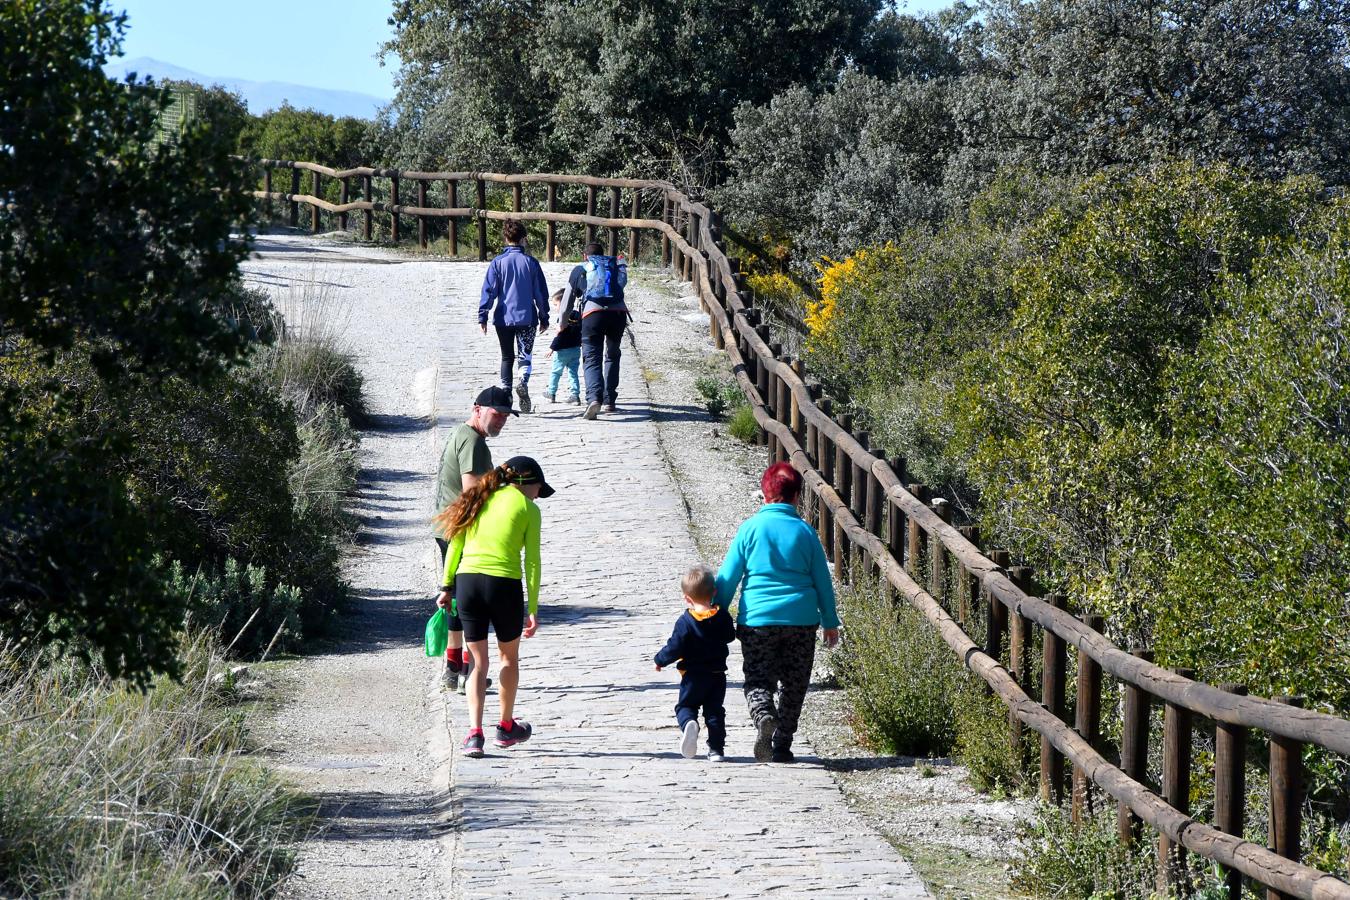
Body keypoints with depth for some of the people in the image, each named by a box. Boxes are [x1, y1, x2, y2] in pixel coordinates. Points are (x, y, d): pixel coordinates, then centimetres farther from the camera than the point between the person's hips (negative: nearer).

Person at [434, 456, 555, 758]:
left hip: (467, 581, 3)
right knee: (509, 657, 19)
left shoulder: (479, 499, 16)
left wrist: (446, 587, 17)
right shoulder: (527, 508, 4)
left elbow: (455, 544, 12)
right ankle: (506, 727, 32)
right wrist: (533, 609, 2)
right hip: (504, 584, -3)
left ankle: (474, 733, -5)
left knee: (479, 662, 10)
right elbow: (532, 562, 1)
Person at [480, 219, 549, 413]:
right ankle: (523, 381, -24)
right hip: (527, 318, 0)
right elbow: (541, 293, 3)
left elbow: (489, 291, -5)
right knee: (525, 356, 5)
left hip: (503, 318, 1)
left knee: (507, 357, 12)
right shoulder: (531, 262, -1)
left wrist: (483, 316, -1)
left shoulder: (497, 263, -2)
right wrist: (544, 317, 11)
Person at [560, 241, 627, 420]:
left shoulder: (579, 271, 23)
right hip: (618, 312, 2)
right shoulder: (616, 266, 26)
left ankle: (594, 397, -29)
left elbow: (567, 303, 28)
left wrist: (562, 326, 42)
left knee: (592, 359, -5)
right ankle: (609, 401, 21)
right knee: (612, 357, 21)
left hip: (593, 313, -2)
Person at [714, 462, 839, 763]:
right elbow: (822, 580, 7)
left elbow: (728, 576, -2)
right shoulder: (805, 531, 1)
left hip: (757, 618, -1)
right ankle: (782, 746, 12)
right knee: (793, 686, 13)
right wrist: (831, 622, 16)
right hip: (802, 620, 1)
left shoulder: (751, 528, -3)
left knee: (758, 680, 6)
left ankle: (764, 716, -25)